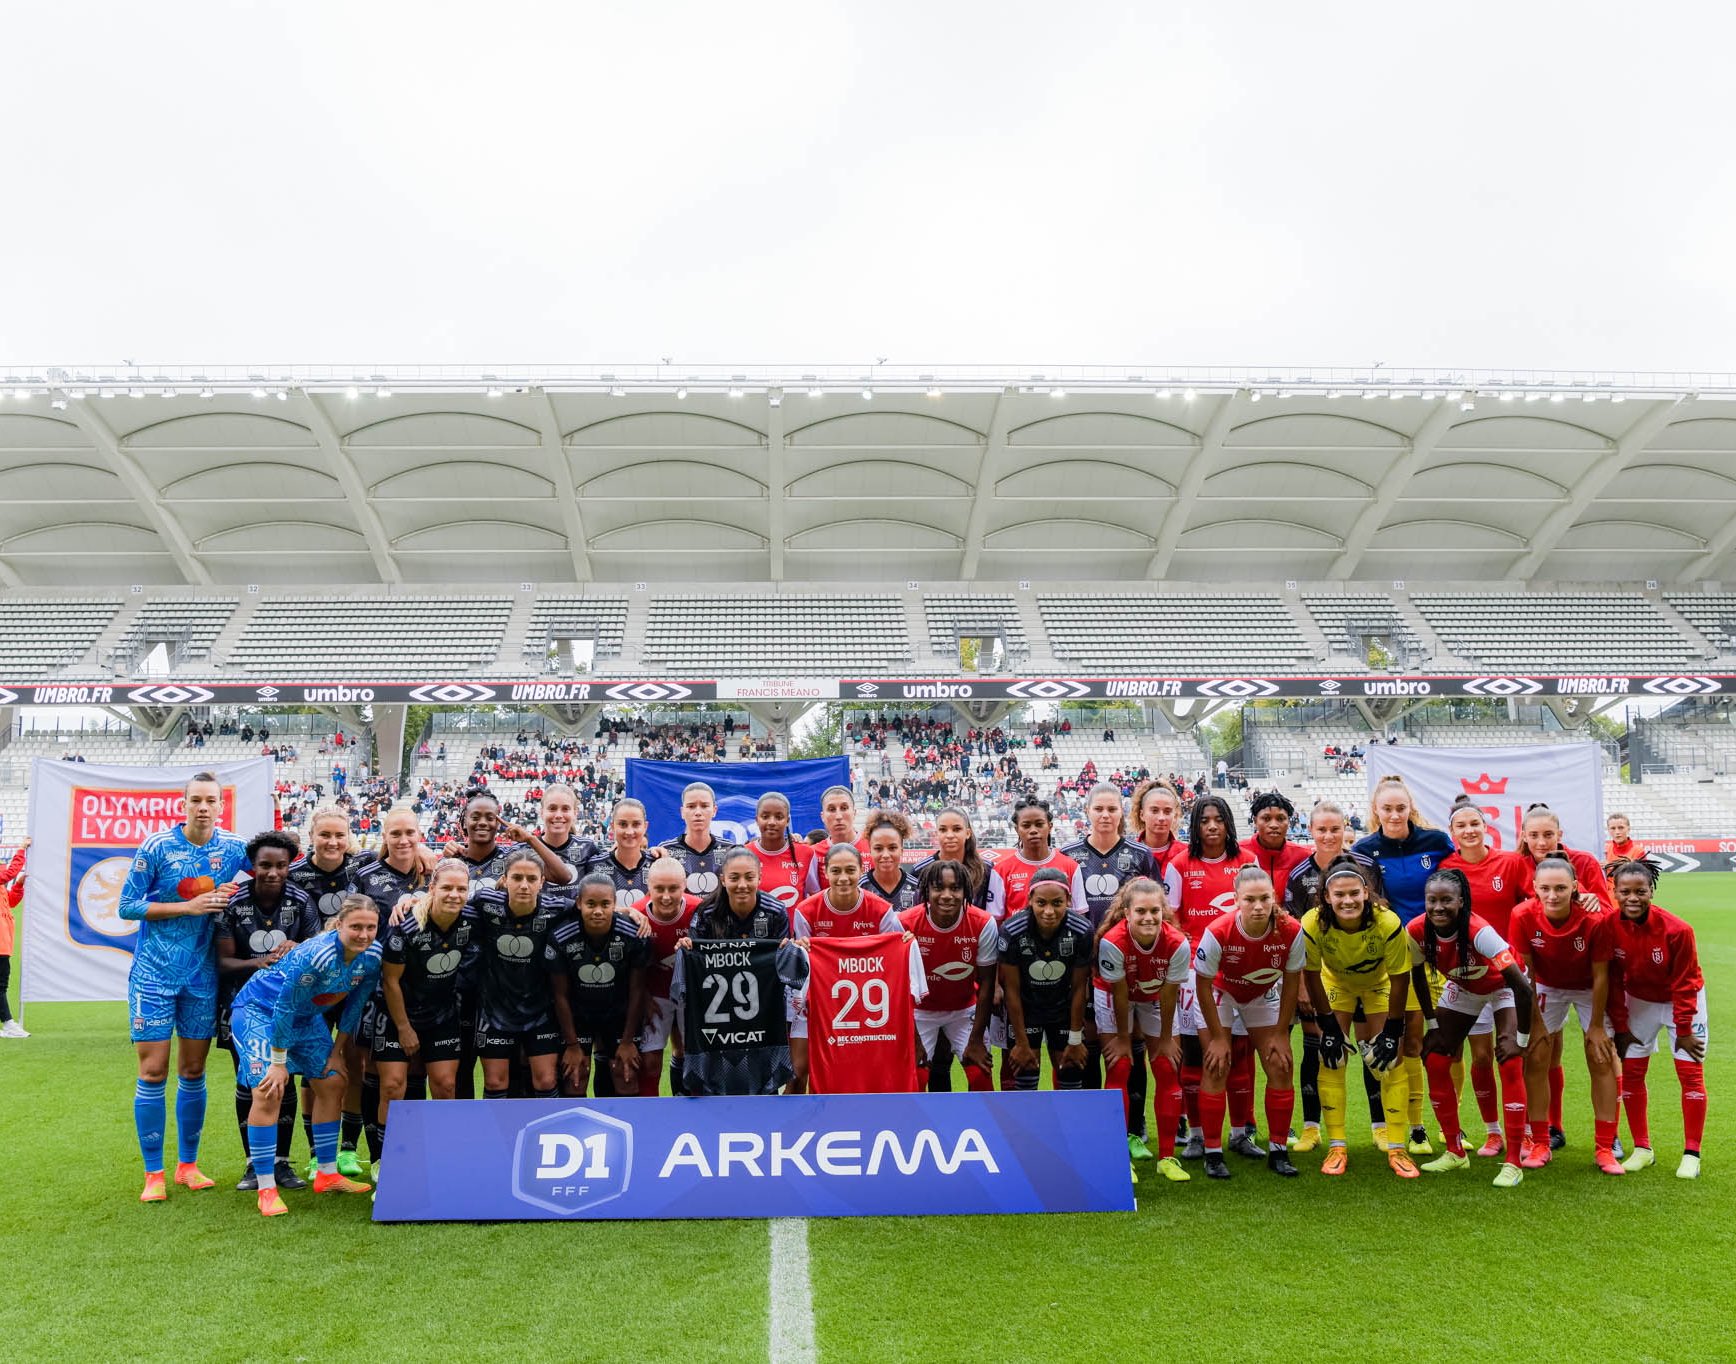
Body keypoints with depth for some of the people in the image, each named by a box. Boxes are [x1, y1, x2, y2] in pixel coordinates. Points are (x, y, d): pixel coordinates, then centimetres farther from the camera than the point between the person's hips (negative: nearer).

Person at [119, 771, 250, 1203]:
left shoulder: (234, 847, -2)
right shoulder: (156, 847, -8)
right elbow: (127, 907, -6)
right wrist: (189, 906, -15)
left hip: (202, 974, 3)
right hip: (154, 973, -3)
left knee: (193, 1072, 9)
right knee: (153, 1071, -1)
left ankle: (187, 1166, 22)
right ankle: (153, 1174, 10)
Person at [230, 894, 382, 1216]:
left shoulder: (372, 956, -18)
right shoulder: (313, 955, -37)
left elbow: (354, 1005, -3)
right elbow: (284, 1008, -29)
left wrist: (337, 1052, 3)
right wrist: (279, 1063, -21)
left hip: (307, 1016, 7)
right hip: (260, 1009, -7)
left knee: (332, 1084, 6)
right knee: (268, 1093, -17)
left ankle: (327, 1174, 19)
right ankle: (266, 1189, -8)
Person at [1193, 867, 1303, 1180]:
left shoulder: (1291, 931, -28)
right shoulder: (1218, 933, -35)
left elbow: (1291, 982, -12)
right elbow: (1203, 986, -21)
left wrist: (1280, 1034, -8)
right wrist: (1217, 1036, -15)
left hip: (1264, 996, 3)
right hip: (1220, 992, -3)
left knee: (1282, 1066, -3)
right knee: (1216, 1067, -9)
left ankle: (1278, 1151, 12)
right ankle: (1213, 1154, 1)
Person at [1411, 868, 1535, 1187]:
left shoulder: (1480, 932, -39)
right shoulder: (1416, 931, -26)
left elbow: (1522, 987, -36)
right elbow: (1417, 975, -5)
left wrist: (1521, 1039, -28)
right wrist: (1432, 1023, -1)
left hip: (1502, 987, -4)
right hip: (1462, 989, 5)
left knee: (1511, 1066, -18)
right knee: (1434, 1062, -3)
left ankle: (1513, 1163, -8)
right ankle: (1455, 1152, 13)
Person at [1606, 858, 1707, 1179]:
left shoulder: (1677, 930, -29)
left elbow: (1684, 985, -17)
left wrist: (1683, 1030, -12)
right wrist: (1621, 1027, -5)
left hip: (1682, 1002, -3)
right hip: (1639, 1001, 3)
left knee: (1690, 1072, -3)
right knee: (1631, 1071, 2)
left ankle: (1691, 1155, 8)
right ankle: (1642, 1149, 14)